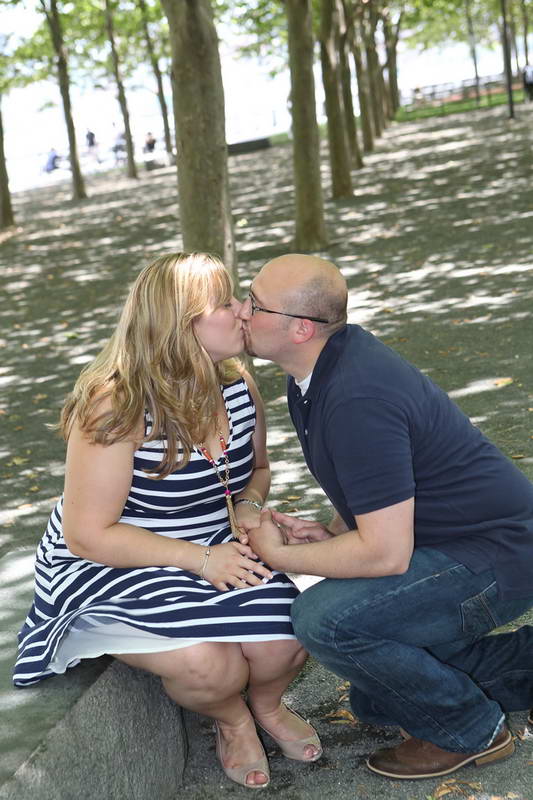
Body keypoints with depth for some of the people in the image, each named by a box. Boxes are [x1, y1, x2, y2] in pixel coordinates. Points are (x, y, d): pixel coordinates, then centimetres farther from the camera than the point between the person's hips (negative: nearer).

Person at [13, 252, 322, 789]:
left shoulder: (238, 388, -2)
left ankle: (266, 703, 18)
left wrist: (248, 505, -7)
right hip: (108, 567, -5)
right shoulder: (116, 408, -24)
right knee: (213, 667, -30)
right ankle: (230, 718, 9)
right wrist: (200, 558, -26)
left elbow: (256, 468, 18)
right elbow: (89, 535, -23)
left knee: (285, 645, -20)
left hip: (216, 554, 6)